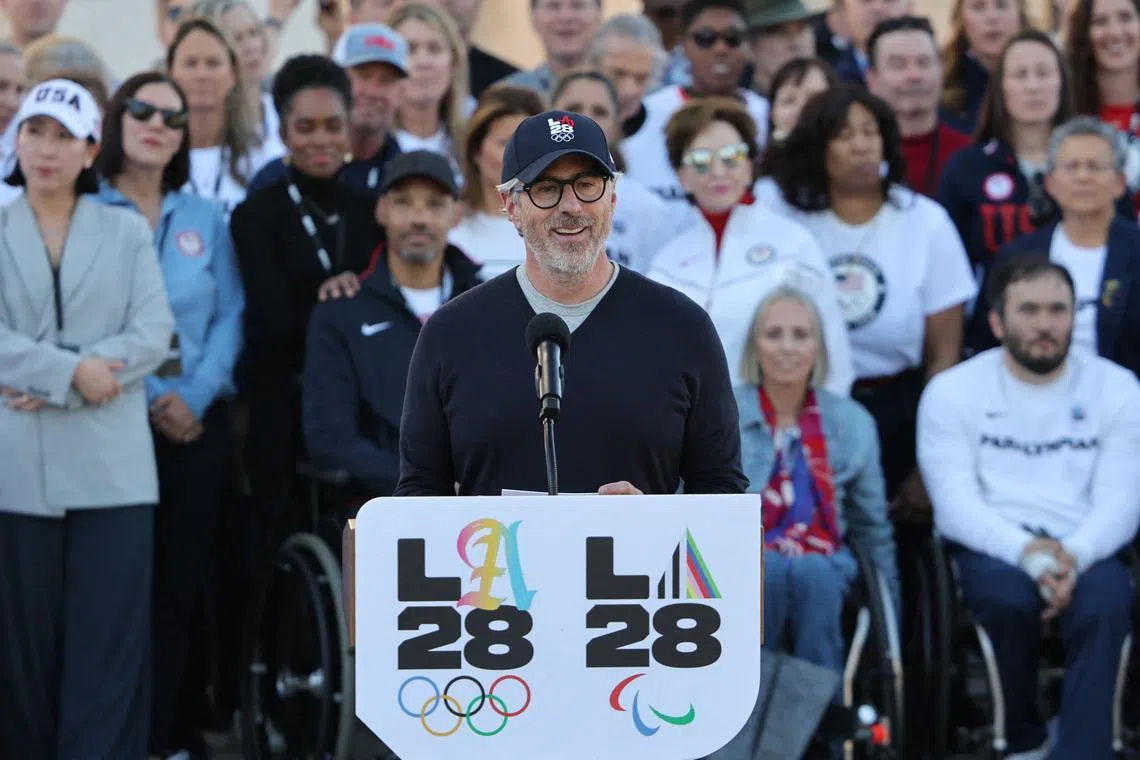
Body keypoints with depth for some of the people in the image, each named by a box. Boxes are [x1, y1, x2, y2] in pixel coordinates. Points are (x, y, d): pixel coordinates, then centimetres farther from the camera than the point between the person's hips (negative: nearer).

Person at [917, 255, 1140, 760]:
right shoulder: (952, 392, 5)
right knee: (1009, 598, -34)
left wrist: (1073, 557, -20)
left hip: (1083, 549, 1)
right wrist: (1026, 552, -23)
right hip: (991, 546, -1)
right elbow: (956, 503, -5)